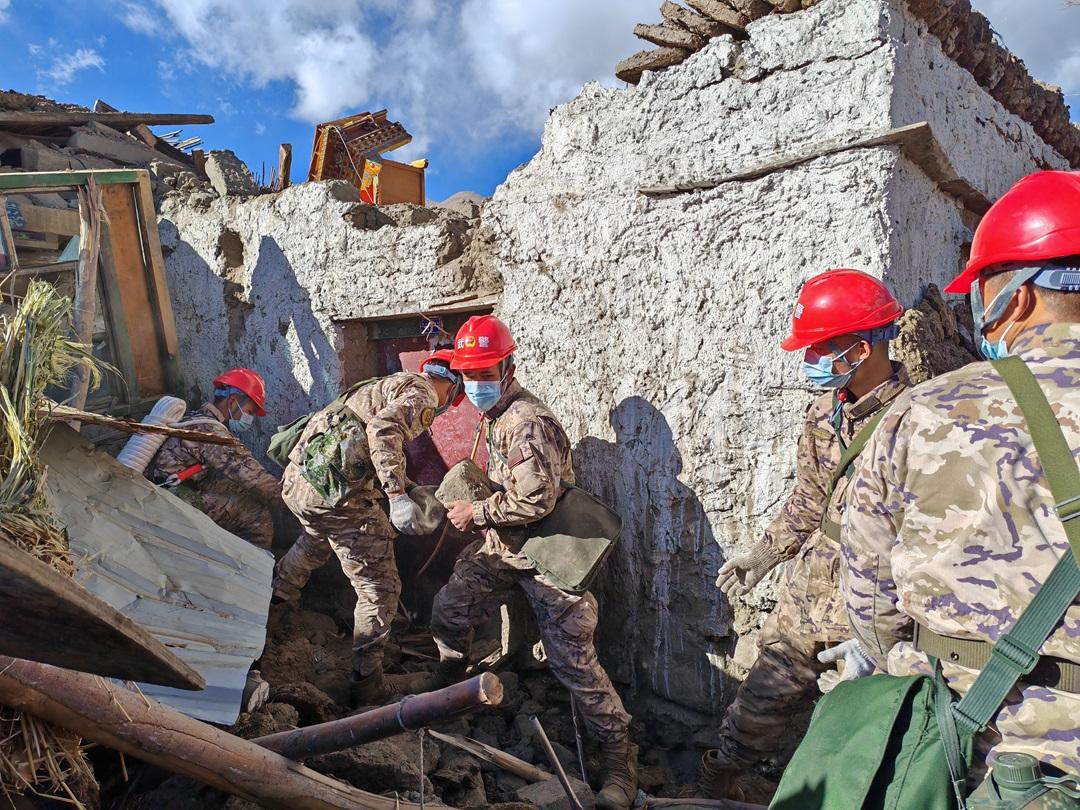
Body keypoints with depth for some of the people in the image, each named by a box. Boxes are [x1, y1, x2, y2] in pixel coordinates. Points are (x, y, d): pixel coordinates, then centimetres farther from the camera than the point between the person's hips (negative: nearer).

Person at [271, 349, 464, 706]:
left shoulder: (391, 383, 25)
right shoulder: (422, 393, -3)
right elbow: (383, 430, -22)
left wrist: (406, 488, 39)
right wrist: (397, 496, -28)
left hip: (297, 477, 10)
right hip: (337, 490, -10)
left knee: (318, 537, 41)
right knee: (380, 589, 2)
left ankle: (275, 598, 59)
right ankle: (369, 685, 11)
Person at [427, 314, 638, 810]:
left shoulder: (529, 423, -22)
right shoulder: (497, 417, 10)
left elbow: (534, 500, -29)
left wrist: (477, 513, -17)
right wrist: (475, 511, 9)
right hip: (502, 546, 9)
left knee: (571, 659, -6)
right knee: (447, 611, 13)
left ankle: (619, 755, 10)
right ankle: (448, 691, 42)